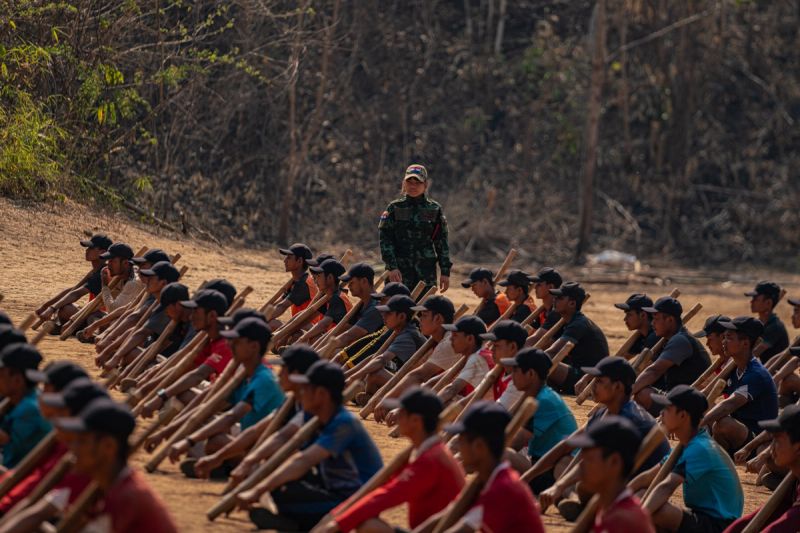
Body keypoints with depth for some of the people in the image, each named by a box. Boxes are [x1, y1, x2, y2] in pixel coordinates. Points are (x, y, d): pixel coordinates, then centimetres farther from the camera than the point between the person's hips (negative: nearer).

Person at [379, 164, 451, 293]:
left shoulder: (435, 210, 7)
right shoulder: (394, 208, 4)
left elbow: (442, 242, 8)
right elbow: (385, 239, -1)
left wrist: (445, 272, 3)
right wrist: (392, 267, -12)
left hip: (426, 272, 1)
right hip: (398, 271, -1)